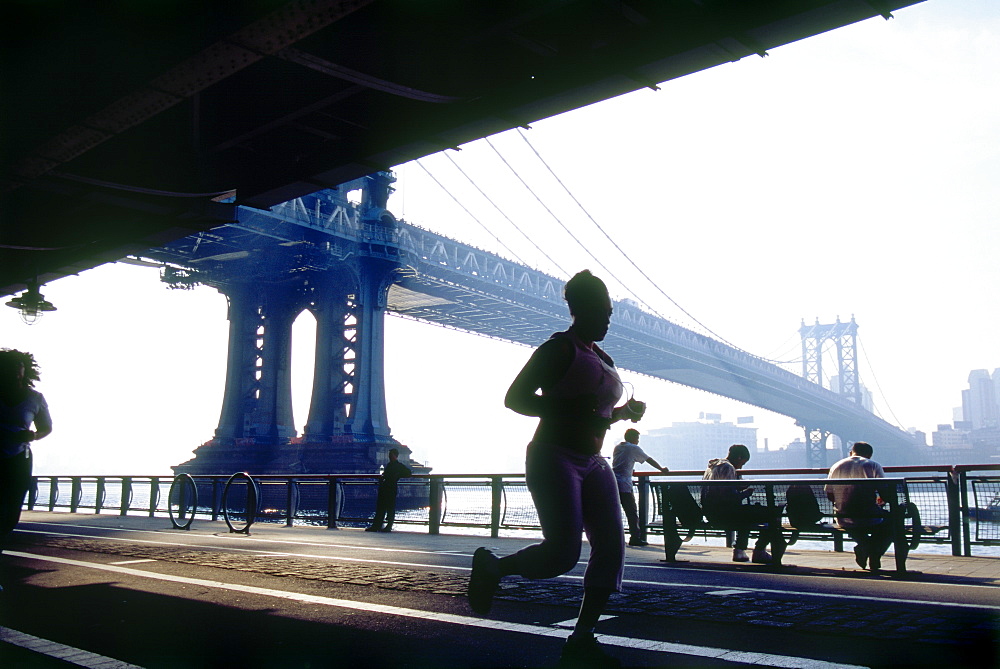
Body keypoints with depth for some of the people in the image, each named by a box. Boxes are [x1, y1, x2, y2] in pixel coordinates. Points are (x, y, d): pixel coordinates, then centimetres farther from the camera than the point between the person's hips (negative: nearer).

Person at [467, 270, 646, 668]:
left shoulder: (602, 359, 20)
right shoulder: (560, 348, -6)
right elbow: (515, 398, -13)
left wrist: (624, 412, 11)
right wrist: (570, 409, -23)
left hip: (592, 463, 8)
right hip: (554, 458, -8)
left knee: (611, 548, -5)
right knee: (563, 553, -18)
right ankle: (491, 568, 9)